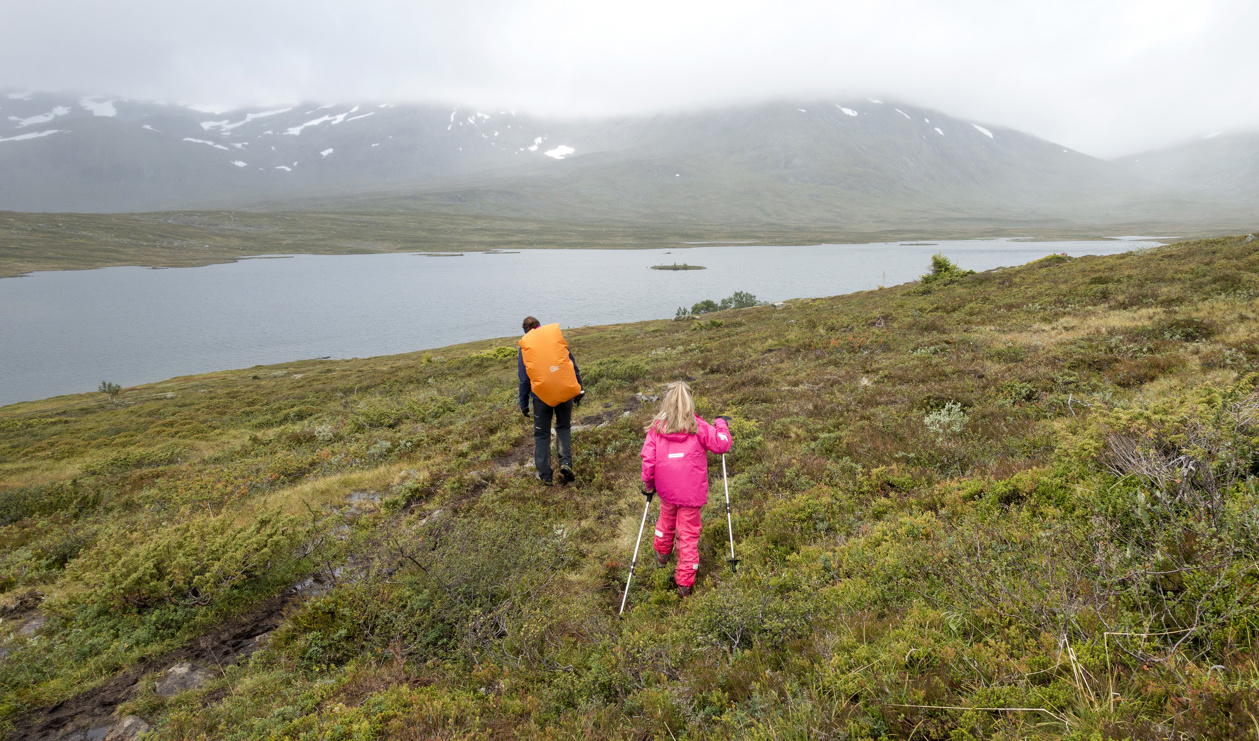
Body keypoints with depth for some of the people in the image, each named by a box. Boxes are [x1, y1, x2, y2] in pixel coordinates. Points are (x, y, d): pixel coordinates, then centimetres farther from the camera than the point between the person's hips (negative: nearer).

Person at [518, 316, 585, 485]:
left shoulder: (524, 346, 1)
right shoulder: (555, 334, 5)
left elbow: (524, 379, 2)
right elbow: (572, 364, 6)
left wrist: (524, 404, 11)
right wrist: (579, 390, 13)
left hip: (541, 394, -1)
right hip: (565, 390, 2)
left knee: (542, 434, 13)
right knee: (564, 427, 20)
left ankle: (545, 475, 18)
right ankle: (566, 462, 1)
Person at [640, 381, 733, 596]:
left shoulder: (656, 428, -7)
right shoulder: (698, 428, -12)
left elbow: (648, 459, -6)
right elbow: (722, 443, -7)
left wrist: (648, 485, 7)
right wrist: (721, 425, 11)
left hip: (667, 490, 3)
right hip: (692, 493, -2)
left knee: (667, 520, 29)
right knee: (689, 534, 7)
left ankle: (662, 554, 53)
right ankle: (685, 582, 11)